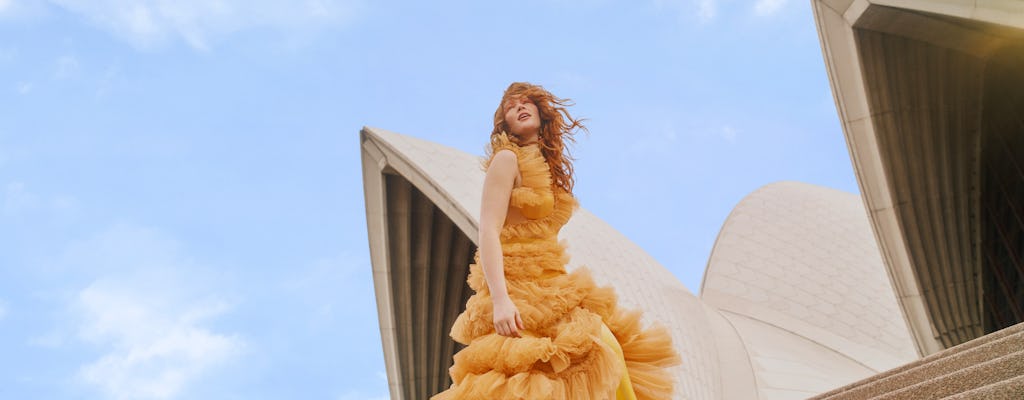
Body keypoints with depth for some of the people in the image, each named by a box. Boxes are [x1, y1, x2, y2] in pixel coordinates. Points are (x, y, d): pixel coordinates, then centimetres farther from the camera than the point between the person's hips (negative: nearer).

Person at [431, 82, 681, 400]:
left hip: (547, 286, 8)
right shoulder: (507, 159, -3)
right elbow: (488, 232, -13)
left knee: (608, 349, -5)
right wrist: (500, 299, -24)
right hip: (518, 290, -8)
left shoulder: (547, 165, 19)